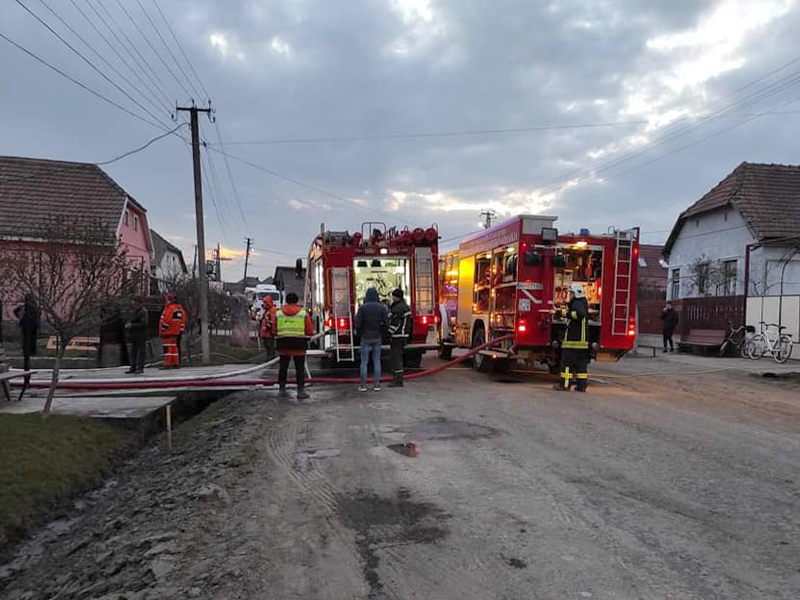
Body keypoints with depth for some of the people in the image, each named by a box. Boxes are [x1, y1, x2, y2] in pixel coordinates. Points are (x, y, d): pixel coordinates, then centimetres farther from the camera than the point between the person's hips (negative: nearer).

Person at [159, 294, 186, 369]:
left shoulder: (170, 307, -13)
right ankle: (176, 363, 15)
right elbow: (184, 319, 17)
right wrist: (181, 329, 20)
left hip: (168, 332, -9)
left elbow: (166, 320, -19)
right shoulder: (180, 308, 14)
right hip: (177, 332, 9)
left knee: (168, 348, -8)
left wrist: (162, 329, -10)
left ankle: (167, 364, -10)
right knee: (174, 347, 13)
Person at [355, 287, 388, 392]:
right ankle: (377, 385, 7)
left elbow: (358, 323, -9)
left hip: (366, 337, -2)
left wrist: (358, 334, 7)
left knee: (364, 361, 3)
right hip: (377, 337, 2)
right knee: (377, 361, 7)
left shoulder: (363, 307, -9)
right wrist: (382, 333, 10)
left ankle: (363, 385, 5)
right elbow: (385, 322, -3)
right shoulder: (382, 307, -2)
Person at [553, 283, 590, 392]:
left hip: (573, 339, -10)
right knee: (581, 362, 10)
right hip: (582, 339, 10)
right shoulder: (582, 303, 19)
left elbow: (580, 313, -33)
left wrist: (567, 314, -28)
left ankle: (565, 384, -6)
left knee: (567, 361, -6)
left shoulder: (577, 304, -12)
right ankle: (581, 385, 12)